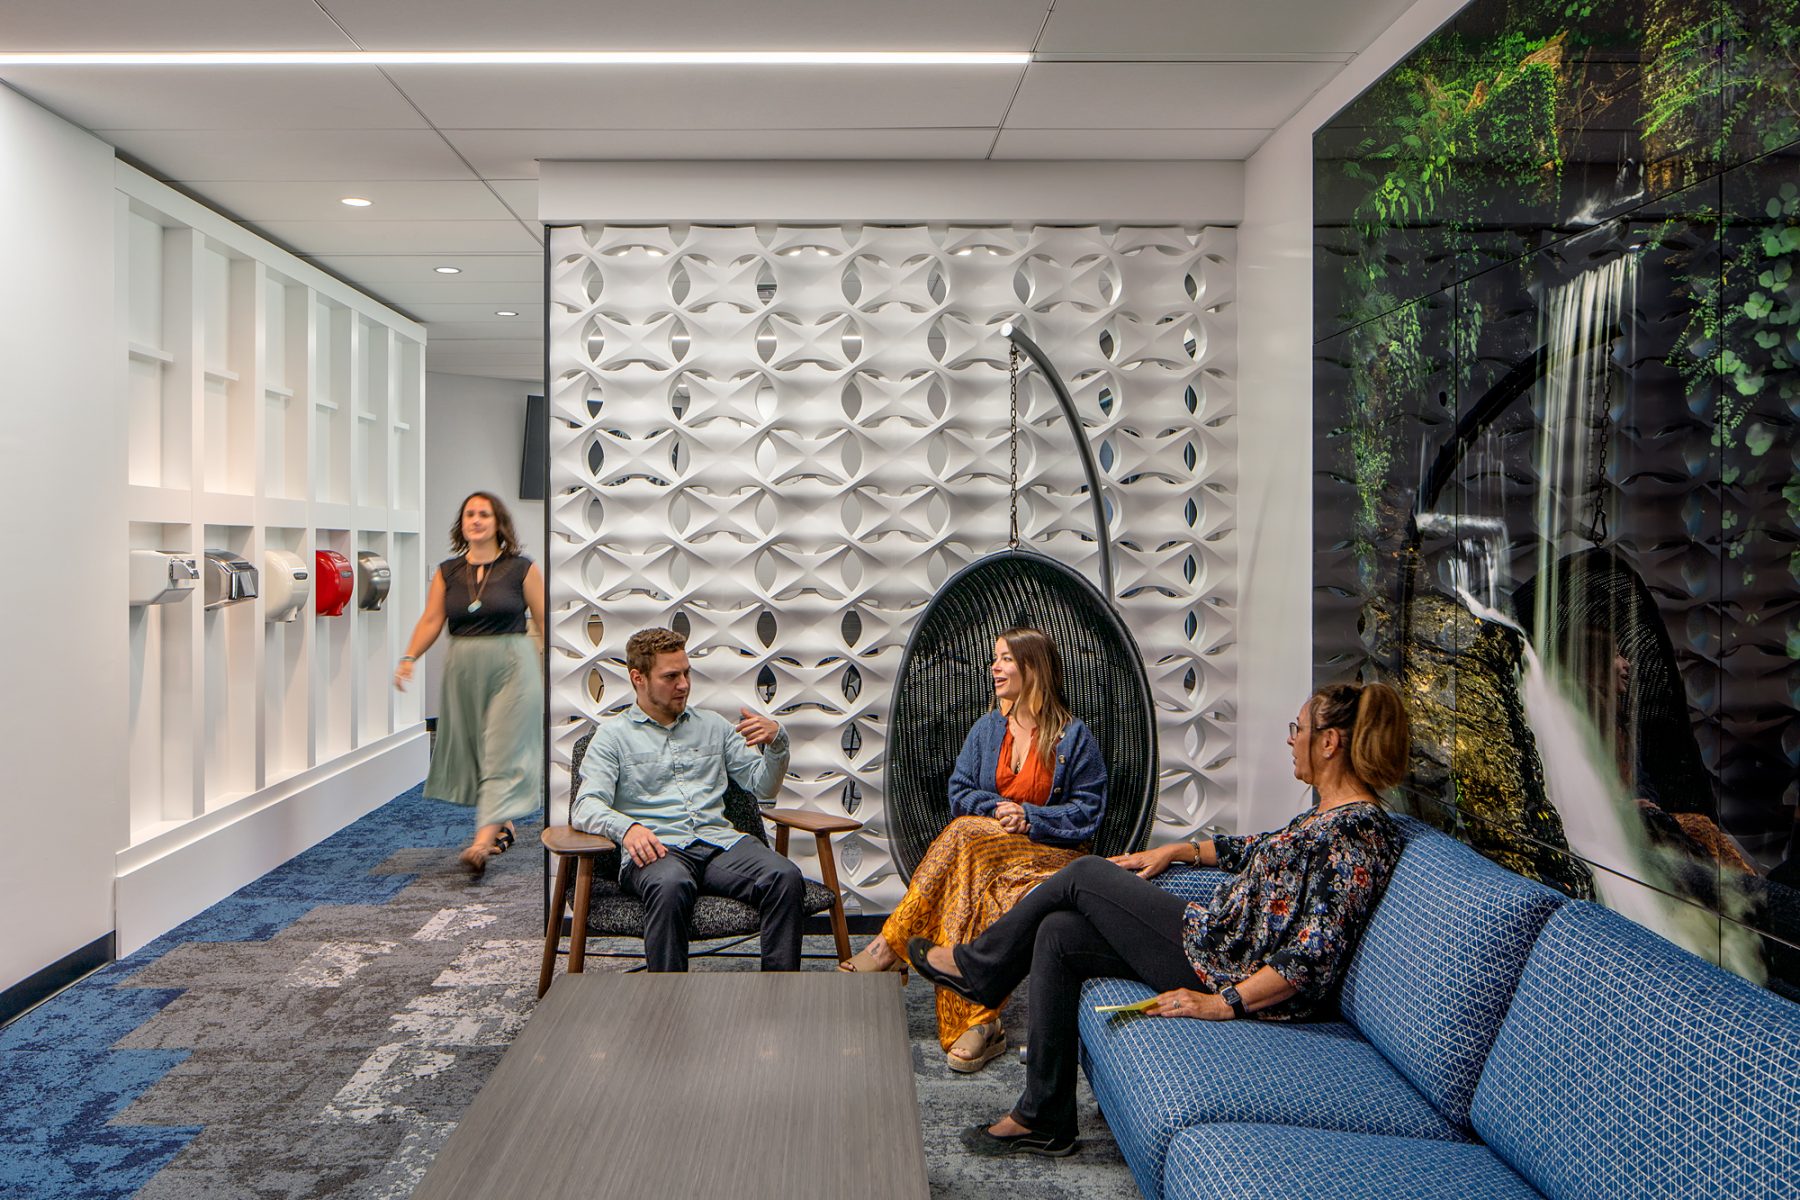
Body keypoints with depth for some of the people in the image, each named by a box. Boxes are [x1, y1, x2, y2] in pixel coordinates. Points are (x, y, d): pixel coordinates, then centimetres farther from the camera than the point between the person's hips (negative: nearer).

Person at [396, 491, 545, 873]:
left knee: (504, 754, -8)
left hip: (512, 665, -4)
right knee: (472, 750, 10)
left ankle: (482, 842, -13)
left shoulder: (522, 568, -1)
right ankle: (503, 827, 27)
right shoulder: (447, 571, 8)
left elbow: (544, 621, 0)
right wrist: (409, 658, -14)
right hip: (463, 667, 5)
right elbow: (431, 620, 1)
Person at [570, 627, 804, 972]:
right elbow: (586, 807, -1)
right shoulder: (614, 735, 13)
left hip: (720, 840, 4)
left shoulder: (714, 726, 25)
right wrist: (626, 827, -23)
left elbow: (764, 786, 22)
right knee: (670, 886, -40)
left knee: (786, 877, -28)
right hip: (656, 848, -3)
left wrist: (776, 742, 2)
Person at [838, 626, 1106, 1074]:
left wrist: (1029, 817, -16)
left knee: (967, 835, -34)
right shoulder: (987, 728, 14)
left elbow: (1089, 810, -3)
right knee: (971, 886, -33)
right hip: (987, 843, 4)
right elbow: (960, 792, 10)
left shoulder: (1074, 736, 1)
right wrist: (997, 809, -10)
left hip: (1051, 853, -4)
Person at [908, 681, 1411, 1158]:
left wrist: (1222, 1003, -24)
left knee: (1084, 874, -4)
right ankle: (1043, 1122, 14)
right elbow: (1265, 849, 28)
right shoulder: (1331, 814, 11)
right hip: (1218, 934, 10)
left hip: (1227, 972, -10)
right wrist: (1176, 851, 27)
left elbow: (1316, 957, -25)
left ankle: (976, 966, 19)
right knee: (1057, 934, 6)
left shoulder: (1355, 832, -20)